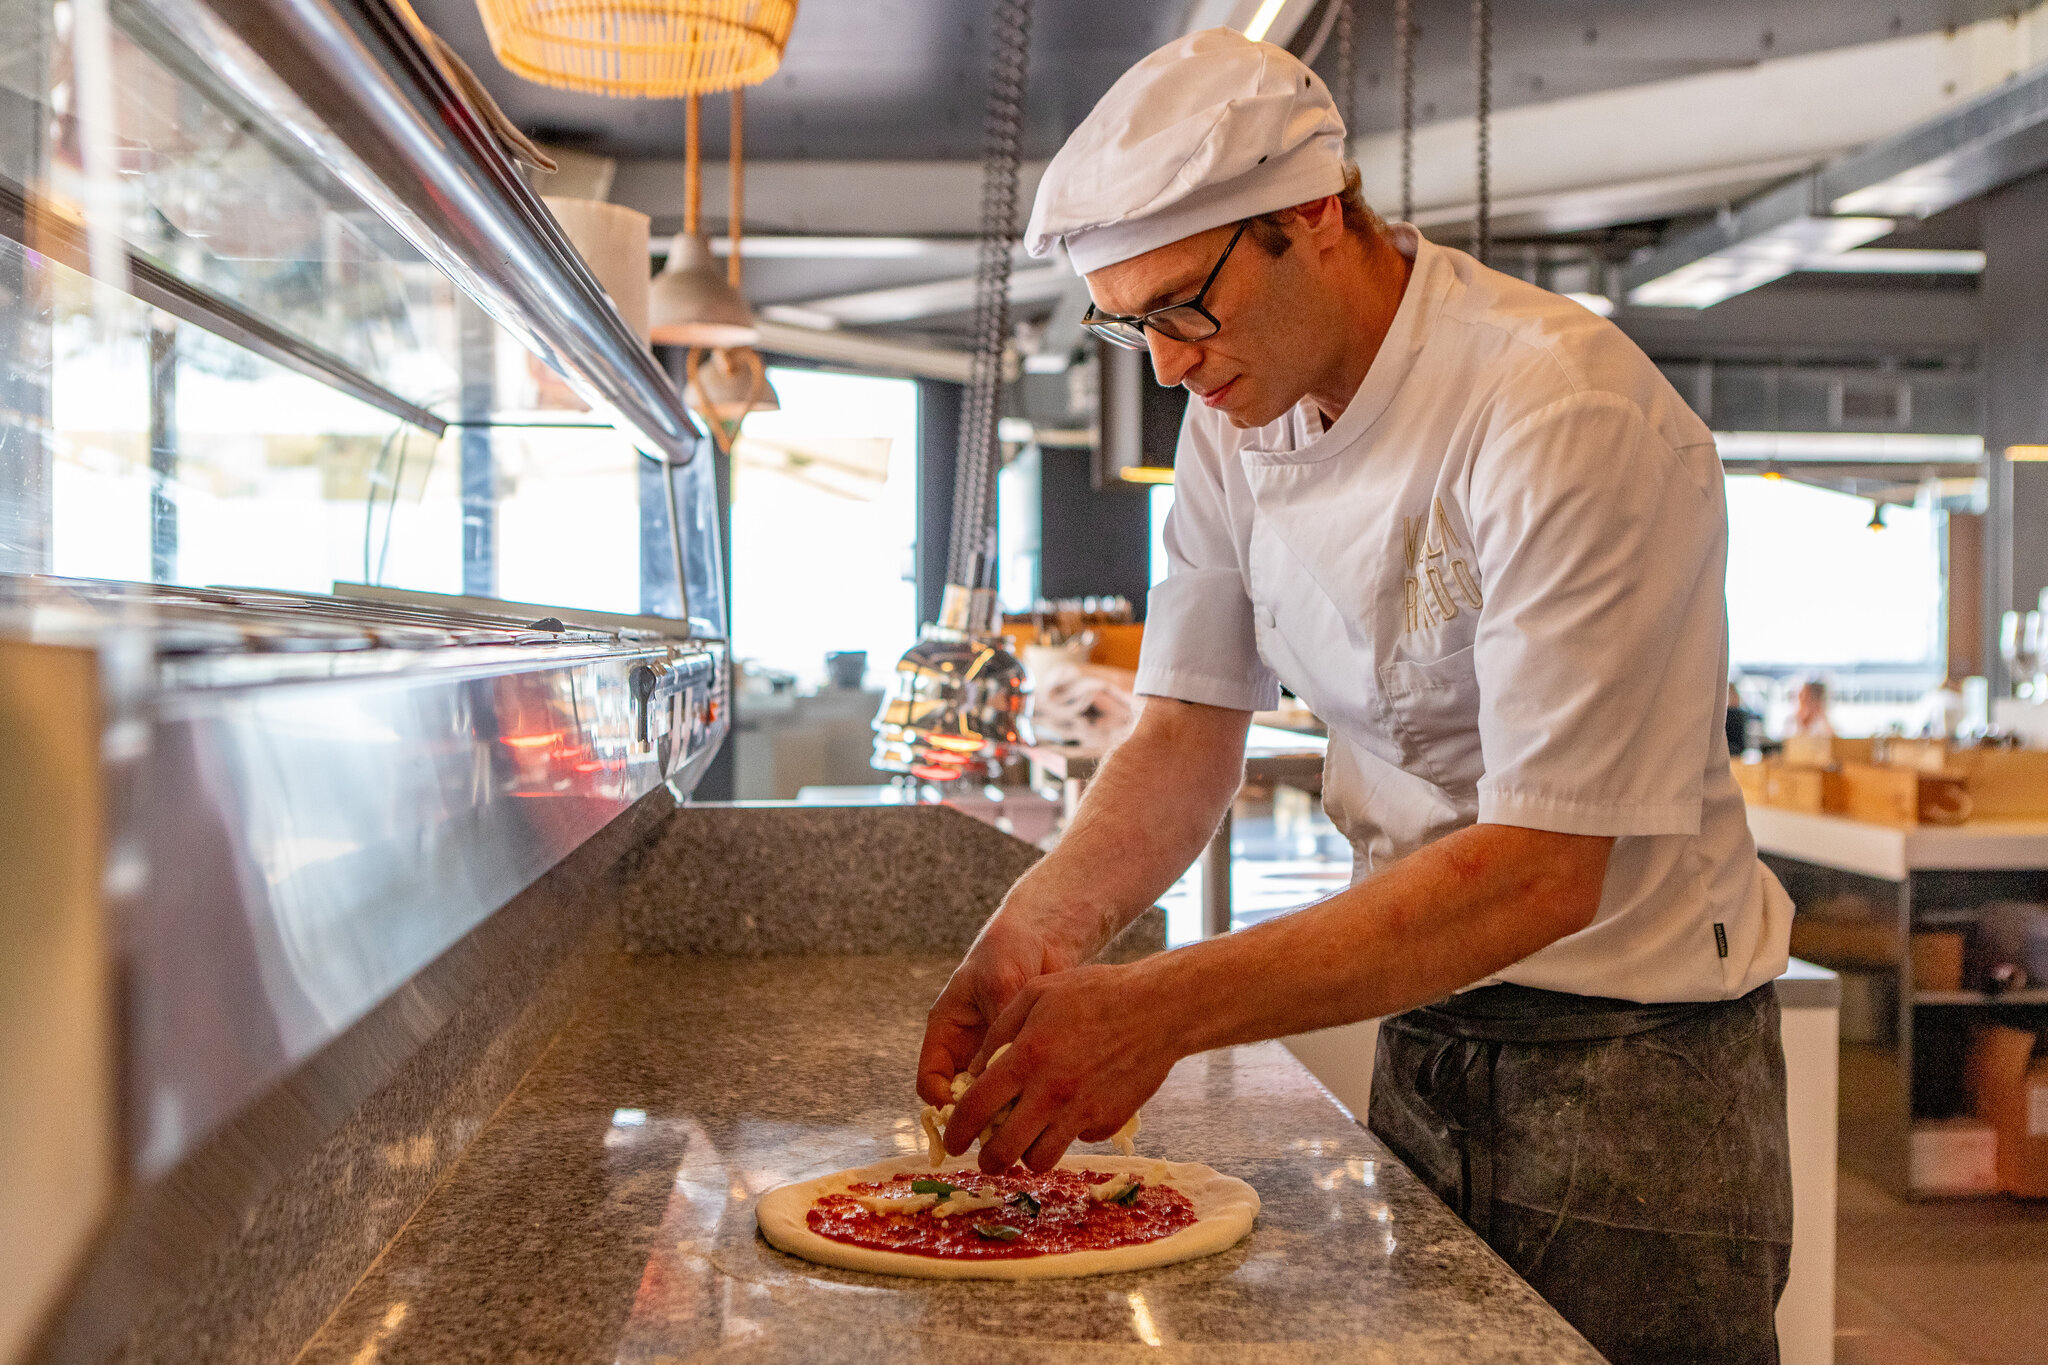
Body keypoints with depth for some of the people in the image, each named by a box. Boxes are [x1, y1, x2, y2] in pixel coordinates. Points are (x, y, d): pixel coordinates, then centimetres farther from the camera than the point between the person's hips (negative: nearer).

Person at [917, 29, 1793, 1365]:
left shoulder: (1569, 416, -25)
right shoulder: (1238, 412, -1)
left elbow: (1545, 869, -29)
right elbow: (1191, 731, -1)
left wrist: (1162, 1009, -34)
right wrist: (1037, 931, -20)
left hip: (1632, 1052, -6)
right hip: (1425, 1028, 6)